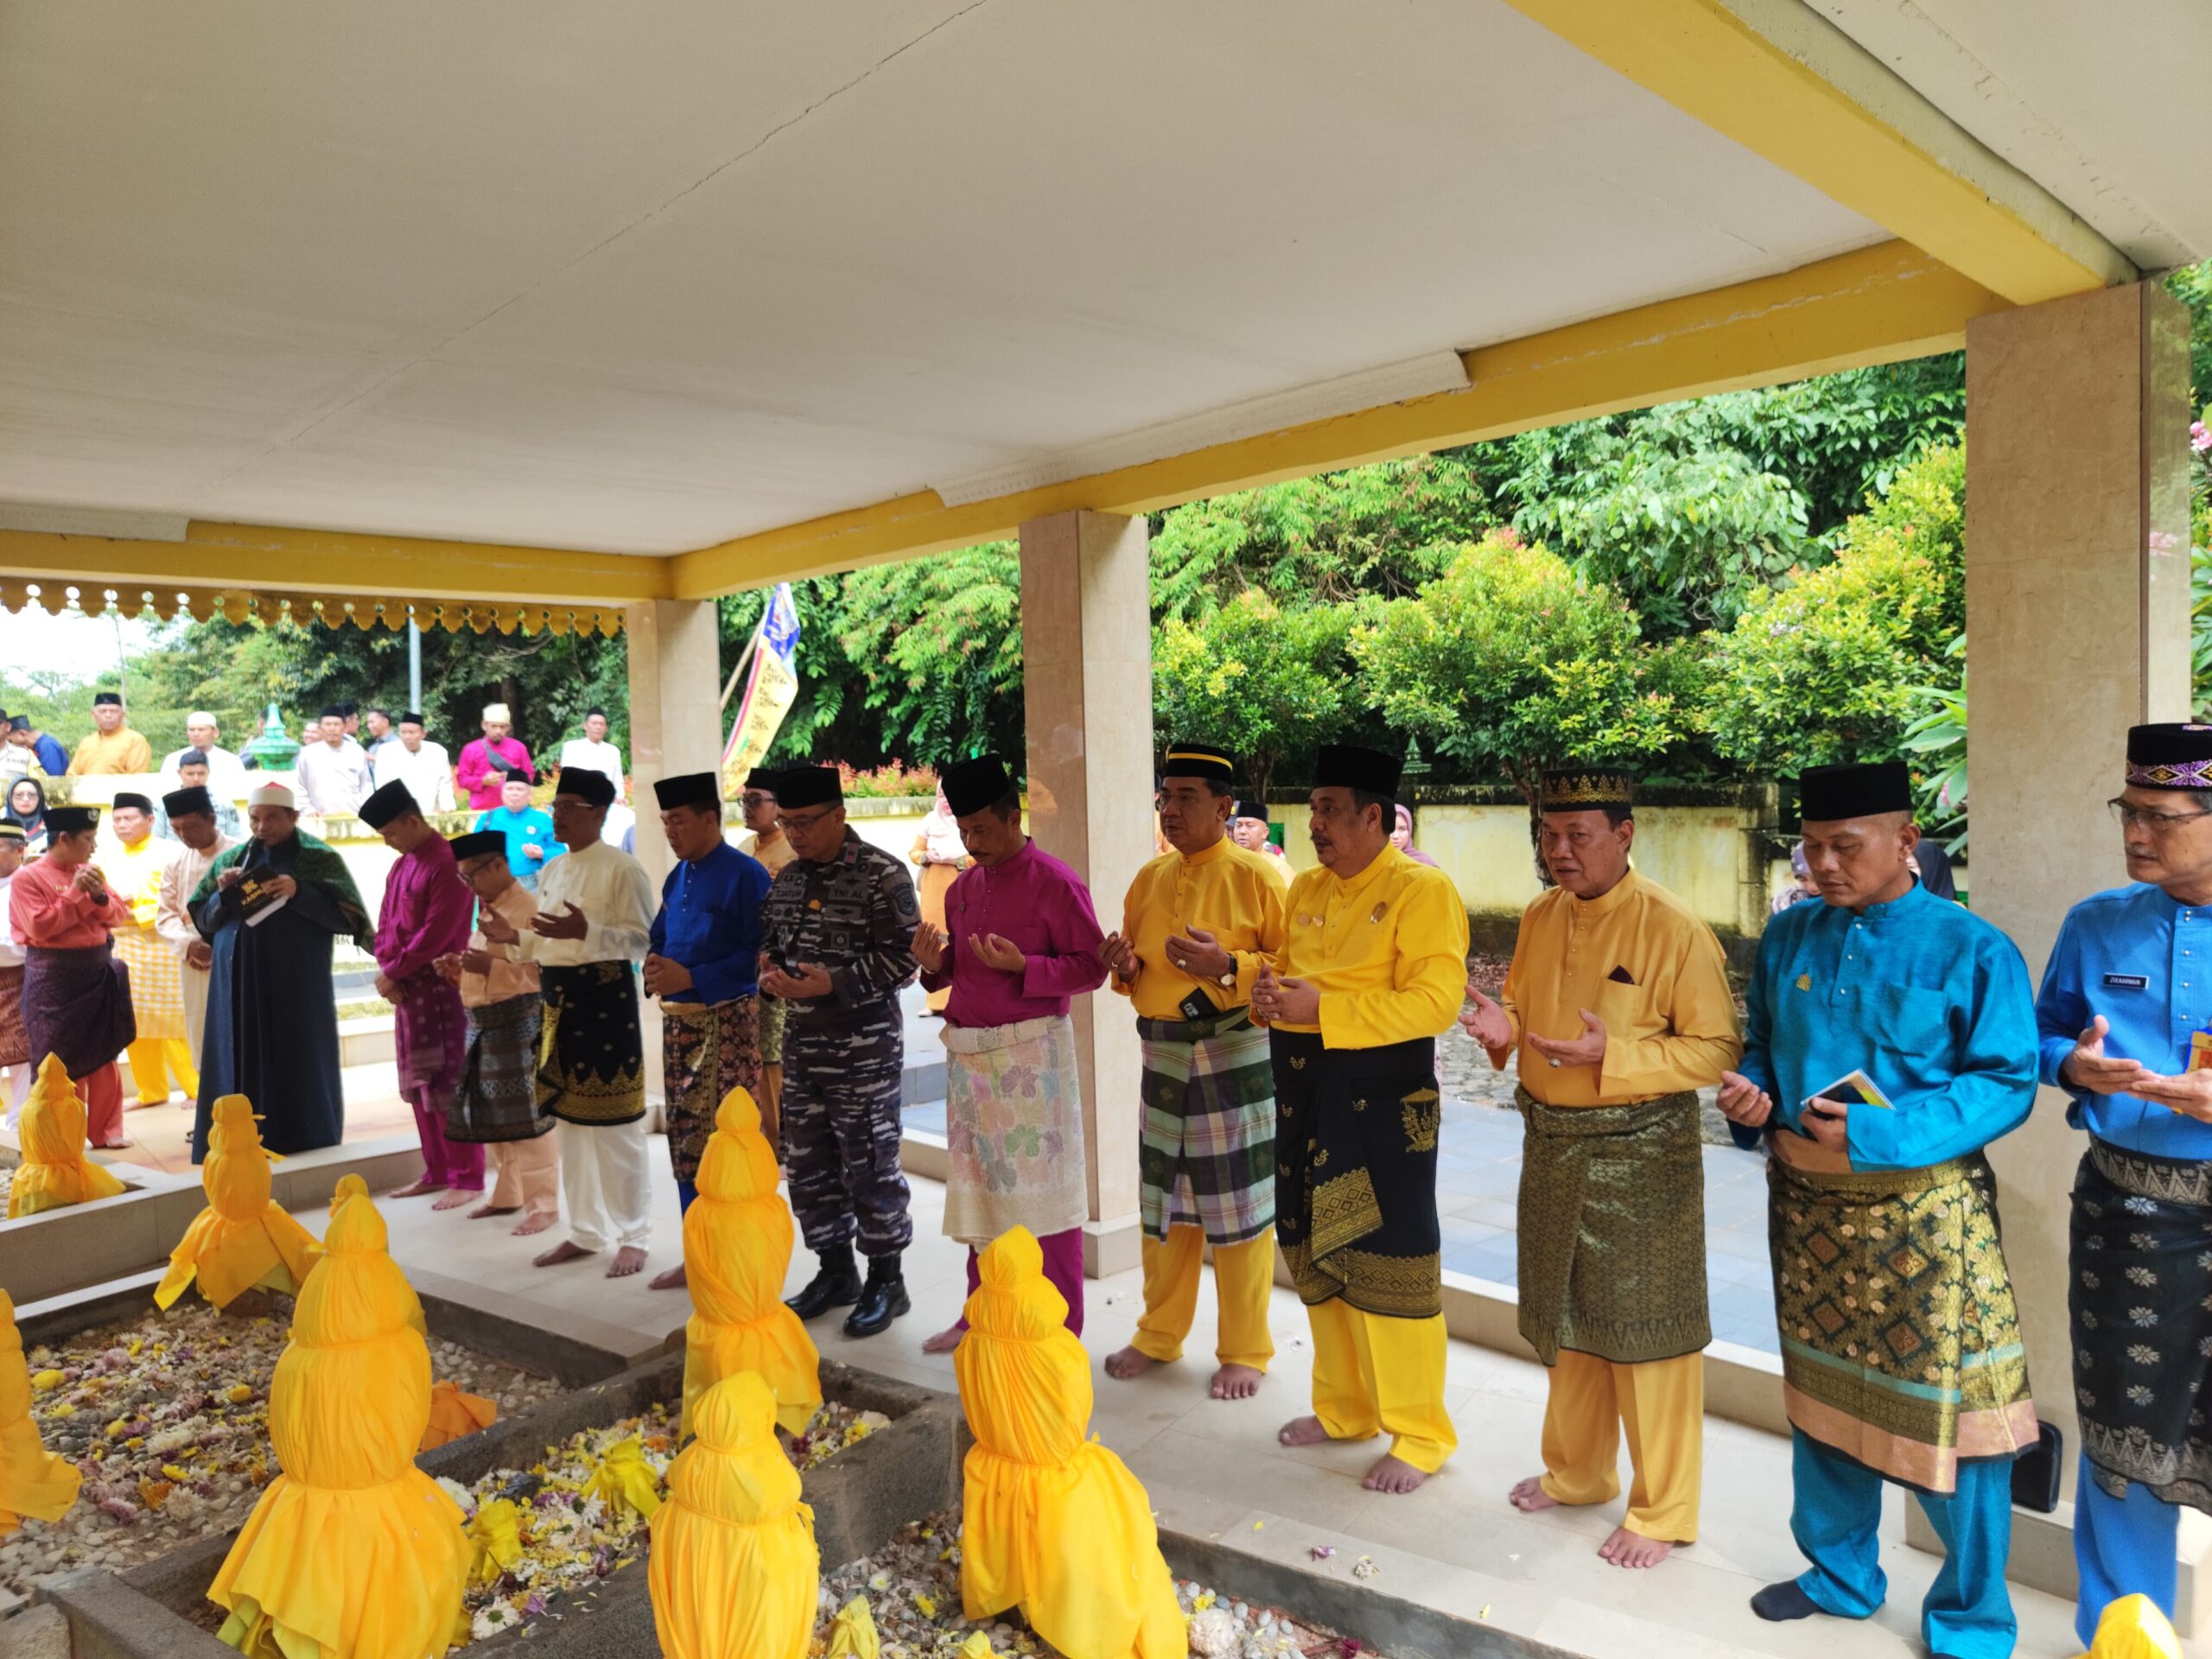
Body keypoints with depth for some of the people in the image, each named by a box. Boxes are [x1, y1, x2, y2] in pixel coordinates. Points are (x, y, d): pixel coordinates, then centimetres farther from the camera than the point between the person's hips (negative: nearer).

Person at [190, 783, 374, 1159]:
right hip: (238, 986, 4)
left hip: (295, 987, -4)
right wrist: (223, 893, -7)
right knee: (242, 1067, 3)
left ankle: (303, 1146, 9)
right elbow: (202, 918, 13)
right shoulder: (232, 859, 13)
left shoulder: (319, 858, 0)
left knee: (298, 1067, 0)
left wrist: (298, 892, -20)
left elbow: (347, 915, -8)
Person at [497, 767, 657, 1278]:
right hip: (558, 1001, 8)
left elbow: (642, 939, -17)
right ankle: (586, 1232, 26)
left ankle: (633, 1237, 10)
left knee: (616, 1125, -2)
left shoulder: (622, 869, -11)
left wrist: (586, 931, -30)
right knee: (570, 1122, 14)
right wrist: (514, 937, 2)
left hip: (605, 998, -8)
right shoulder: (552, 870, 14)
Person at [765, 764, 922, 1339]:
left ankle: (886, 1282, 17)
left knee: (870, 1168, 2)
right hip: (802, 1047, 7)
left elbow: (902, 958, -15)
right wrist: (770, 973, -3)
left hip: (865, 1049, -7)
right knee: (808, 1167, 14)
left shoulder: (883, 875, -11)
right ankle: (835, 1272, 30)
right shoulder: (787, 879, 10)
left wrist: (834, 983, -23)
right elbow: (770, 942, 19)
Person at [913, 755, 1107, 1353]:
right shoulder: (962, 888, 12)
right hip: (968, 1054, 7)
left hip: (1030, 1054, -7)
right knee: (979, 1186, 16)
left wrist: (1021, 966, -23)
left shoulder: (1056, 883, -10)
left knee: (1042, 1190, 0)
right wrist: (934, 964, -2)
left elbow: (1091, 967, -11)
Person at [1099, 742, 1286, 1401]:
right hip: (1163, 1055, 6)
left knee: (1237, 1209, 3)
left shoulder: (1255, 875, -8)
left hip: (1234, 1056, -6)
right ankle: (1160, 1335, 32)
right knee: (1163, 1203, 15)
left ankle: (1245, 1351, 20)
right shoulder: (1150, 878, 10)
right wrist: (1124, 963, -3)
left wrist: (1229, 968, -23)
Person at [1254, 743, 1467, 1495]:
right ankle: (1344, 1407, 35)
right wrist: (1268, 990, -3)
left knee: (1390, 1269, 1)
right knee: (1318, 1258, 17)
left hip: (1382, 1103, -7)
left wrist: (1323, 1009, -24)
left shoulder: (1423, 891, -12)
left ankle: (1419, 1437, 18)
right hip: (1305, 1096, 8)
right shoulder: (1306, 890, 12)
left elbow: (1434, 1002, -20)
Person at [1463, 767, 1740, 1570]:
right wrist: (1505, 1026, -7)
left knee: (1647, 1332, 5)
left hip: (1641, 1153, -6)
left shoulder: (1674, 928, -16)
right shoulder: (1539, 917, 4)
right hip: (1552, 1144, 7)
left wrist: (1610, 1056, -27)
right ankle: (1576, 1472, 39)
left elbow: (1718, 1049, -15)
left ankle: (1663, 1511, 22)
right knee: (1567, 1317, 20)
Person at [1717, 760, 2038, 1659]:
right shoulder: (1788, 936, 3)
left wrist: (1878, 1133, -24)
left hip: (1924, 1212, -5)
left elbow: (2006, 1083, -13)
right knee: (1820, 1389, 17)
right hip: (1807, 1202, 5)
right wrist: (1748, 1096, -9)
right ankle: (1840, 1574, 38)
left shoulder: (1972, 951, -10)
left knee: (1944, 1407, 2)